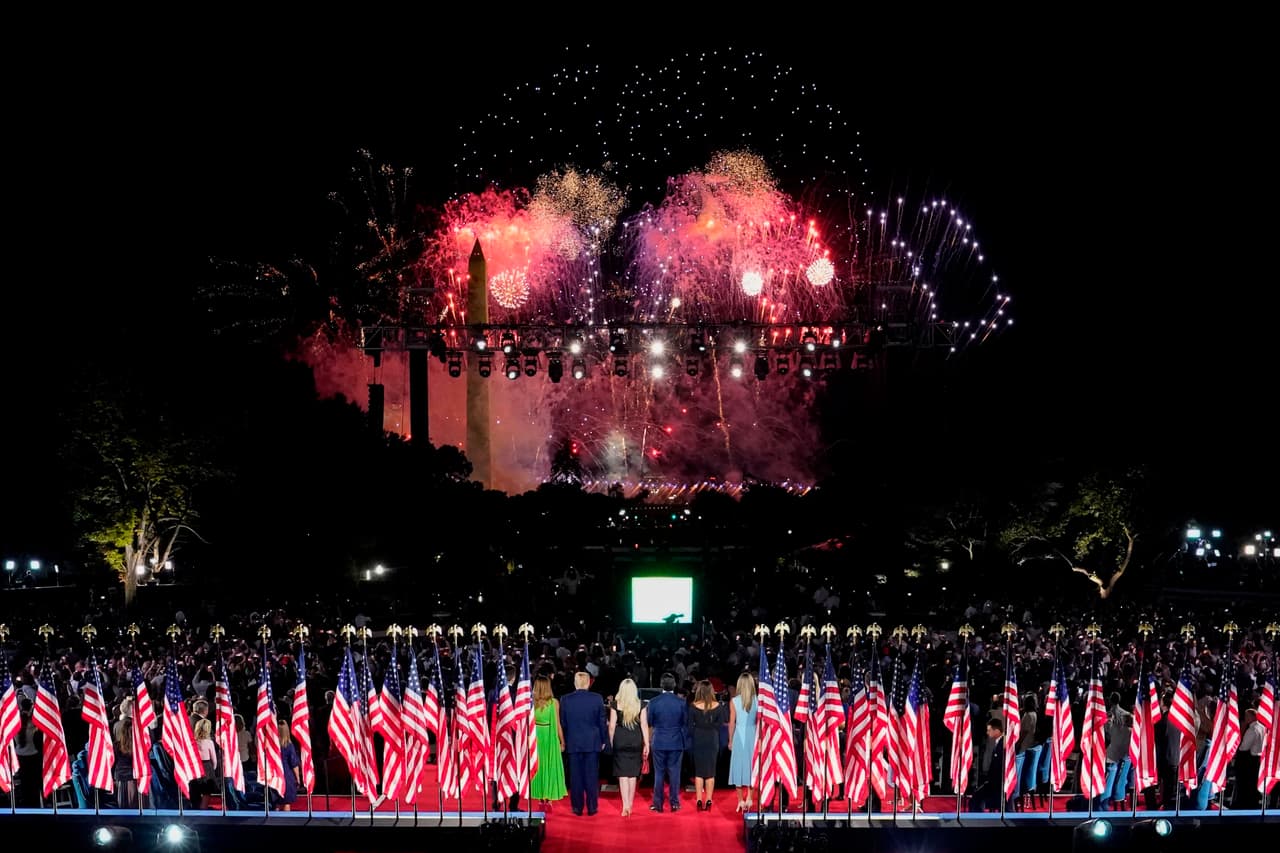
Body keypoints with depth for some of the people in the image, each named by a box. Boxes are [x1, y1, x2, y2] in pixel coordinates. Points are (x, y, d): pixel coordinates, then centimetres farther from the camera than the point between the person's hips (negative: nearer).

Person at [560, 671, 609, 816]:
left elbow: (562, 723, 2)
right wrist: (604, 740, 10)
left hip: (573, 744, 0)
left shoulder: (565, 700, -4)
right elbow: (602, 721, -1)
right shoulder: (597, 699, -5)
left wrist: (563, 742, 11)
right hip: (592, 743, 0)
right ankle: (592, 807, 7)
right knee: (592, 776, 5)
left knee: (575, 777, 6)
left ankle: (577, 807, 8)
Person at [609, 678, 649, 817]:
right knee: (633, 773, 14)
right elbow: (644, 725, -1)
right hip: (636, 740, 1)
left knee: (623, 774, 1)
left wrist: (611, 743, 7)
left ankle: (625, 806, -8)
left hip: (620, 740, -1)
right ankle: (630, 804, 24)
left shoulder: (616, 704, -3)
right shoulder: (640, 705, -2)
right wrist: (646, 744, 4)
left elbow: (612, 726, -2)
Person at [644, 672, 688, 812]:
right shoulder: (681, 703, -6)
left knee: (659, 773, 6)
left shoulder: (653, 702, -7)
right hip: (676, 743, 0)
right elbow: (685, 724, 2)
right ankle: (674, 803, 8)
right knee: (674, 773, 6)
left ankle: (658, 804, 8)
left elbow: (649, 723, 2)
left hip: (658, 742, 0)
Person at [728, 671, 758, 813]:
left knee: (739, 766, 7)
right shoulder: (757, 701, -4)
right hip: (753, 736, 1)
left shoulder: (734, 702, -6)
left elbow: (732, 723, -3)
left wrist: (730, 741, 7)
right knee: (752, 765, 10)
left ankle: (741, 800, 10)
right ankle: (749, 798, 5)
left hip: (739, 736, -1)